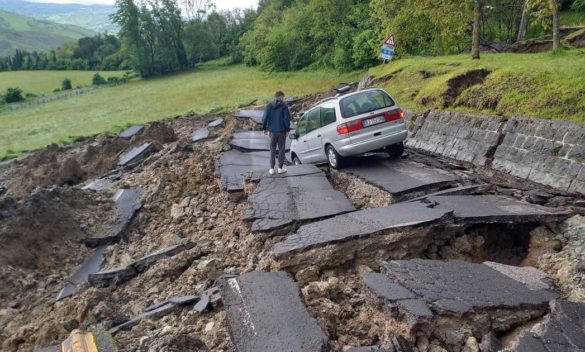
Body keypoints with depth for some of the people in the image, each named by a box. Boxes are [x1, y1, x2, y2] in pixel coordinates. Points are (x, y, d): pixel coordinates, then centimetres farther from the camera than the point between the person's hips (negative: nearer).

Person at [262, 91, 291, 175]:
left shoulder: (269, 106, 0)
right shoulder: (284, 106, -8)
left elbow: (264, 118, -1)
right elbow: (287, 119, -11)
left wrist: (264, 128, 9)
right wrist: (287, 130, -2)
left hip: (272, 131, 2)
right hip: (282, 131, -2)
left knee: (272, 150, 11)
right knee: (281, 149, 9)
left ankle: (272, 169, 11)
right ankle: (280, 168, 13)